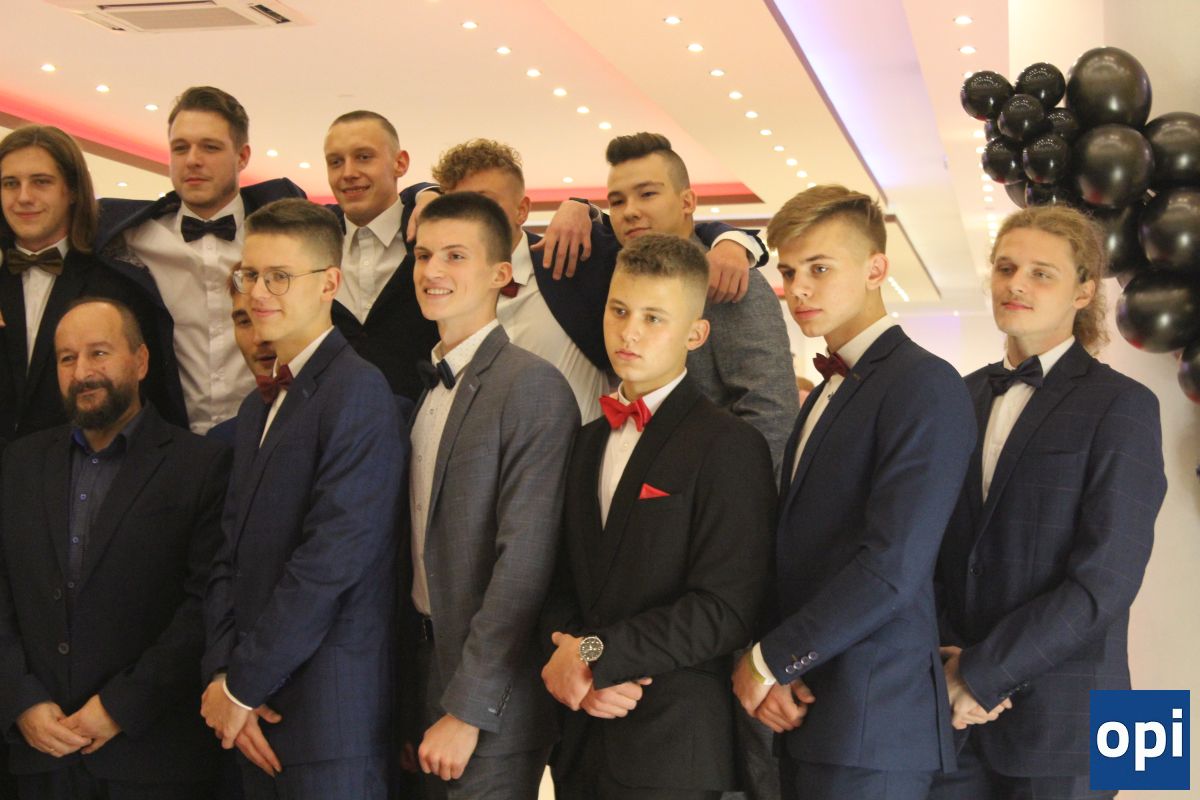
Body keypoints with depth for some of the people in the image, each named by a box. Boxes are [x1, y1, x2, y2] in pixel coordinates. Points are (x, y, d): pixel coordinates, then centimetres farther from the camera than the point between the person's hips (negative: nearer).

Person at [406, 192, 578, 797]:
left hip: (491, 703, -7)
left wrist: (467, 711, -18)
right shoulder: (422, 389, 10)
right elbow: (422, 547, 10)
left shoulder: (533, 388, -15)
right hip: (421, 667, 7)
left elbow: (525, 560, -19)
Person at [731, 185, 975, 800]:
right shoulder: (828, 392, 16)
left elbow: (893, 568, -21)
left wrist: (770, 660, -12)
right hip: (801, 714, 8)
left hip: (870, 726, -8)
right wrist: (763, 664, -4)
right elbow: (796, 551, 12)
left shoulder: (924, 385, -12)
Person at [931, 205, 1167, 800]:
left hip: (1061, 722, -4)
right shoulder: (964, 397, 10)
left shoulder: (1121, 406, -6)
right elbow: (933, 545, 9)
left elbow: (1105, 580, -13)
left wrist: (982, 674, -13)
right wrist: (947, 658, -7)